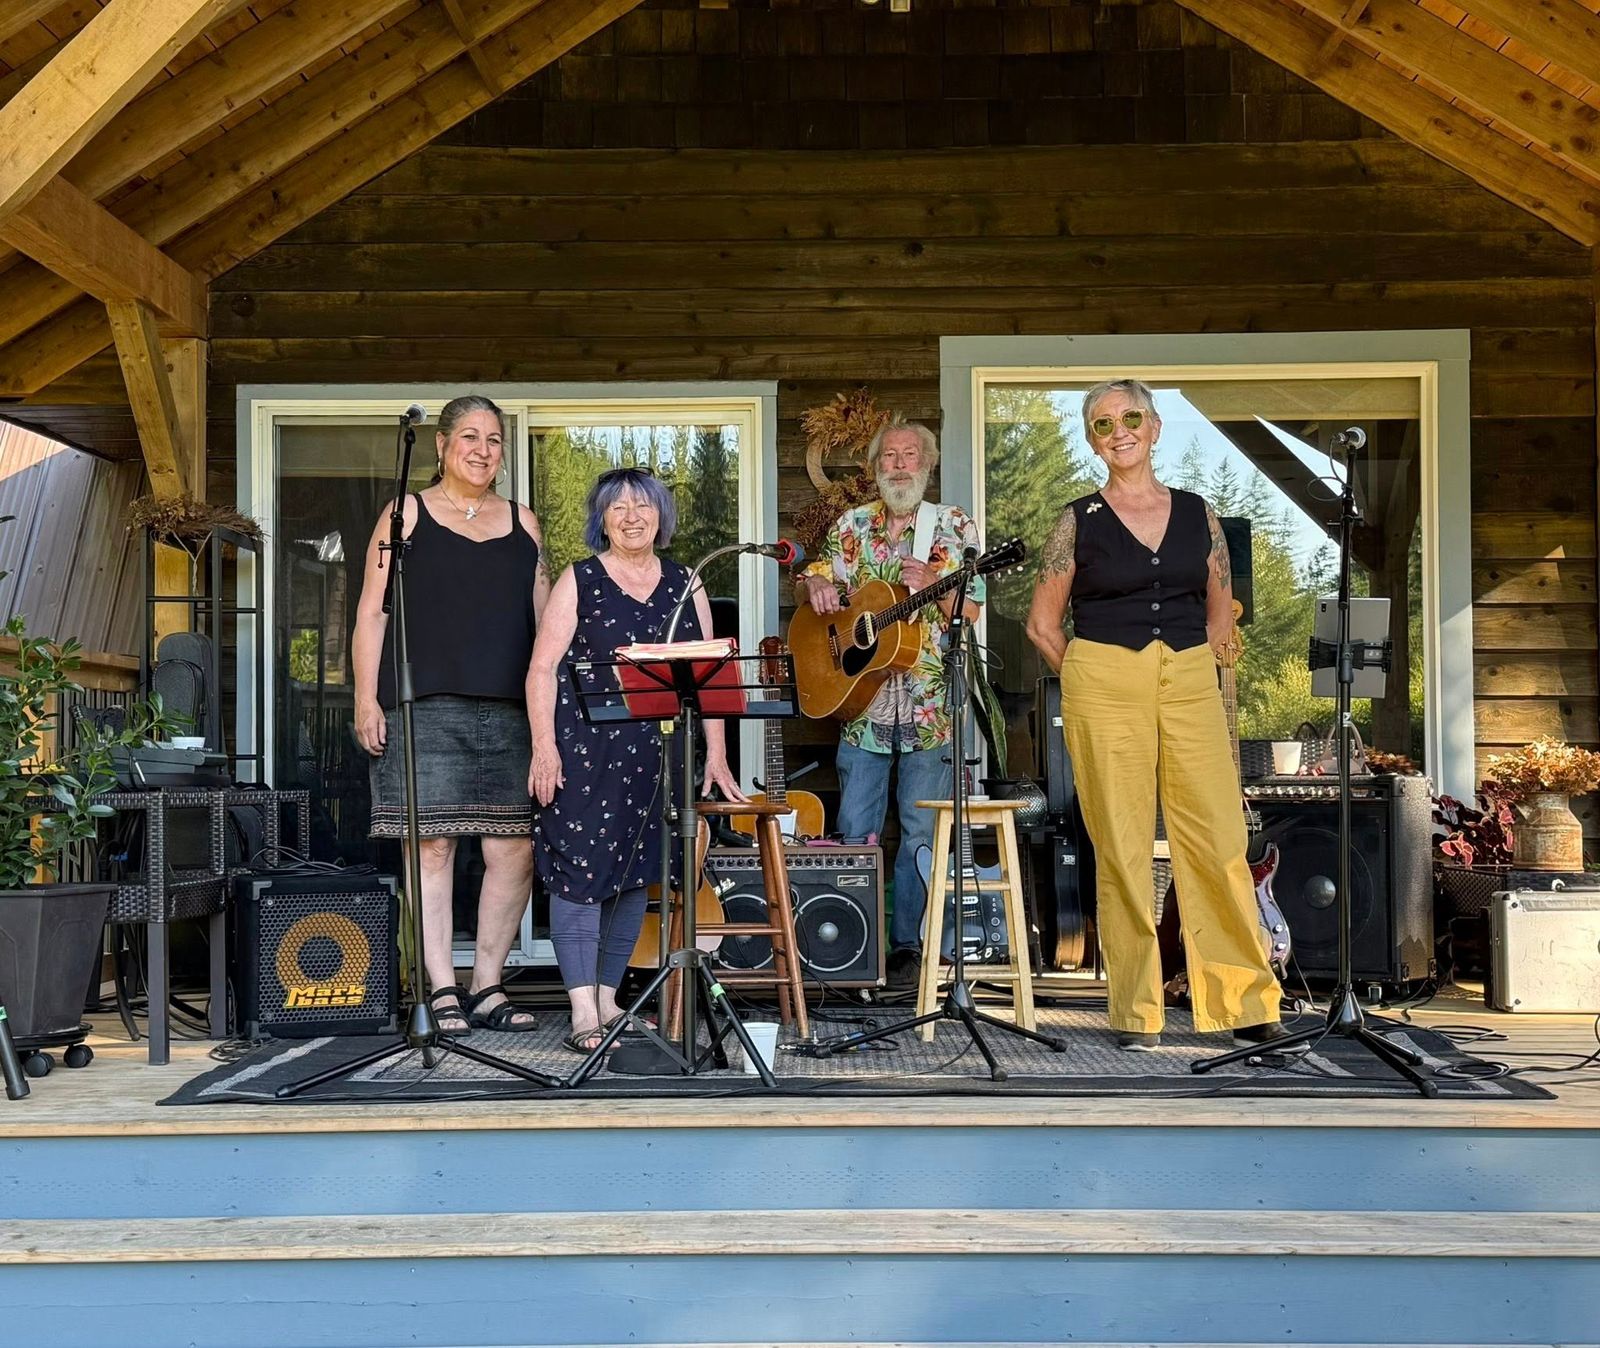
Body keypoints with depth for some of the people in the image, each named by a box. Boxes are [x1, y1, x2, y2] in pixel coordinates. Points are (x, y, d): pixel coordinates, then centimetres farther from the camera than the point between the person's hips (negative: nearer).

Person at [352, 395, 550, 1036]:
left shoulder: (523, 524, 18)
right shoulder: (407, 514, 9)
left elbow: (545, 618, 18)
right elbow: (372, 612, 5)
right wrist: (366, 699, -5)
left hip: (508, 712, 3)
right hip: (424, 710, -3)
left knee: (515, 849, -1)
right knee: (431, 844, -5)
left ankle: (487, 987, 11)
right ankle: (443, 992, 1)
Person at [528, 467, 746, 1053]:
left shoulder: (684, 584, 12)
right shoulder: (579, 582, 2)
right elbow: (543, 668, -3)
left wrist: (715, 752, 4)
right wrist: (543, 746, -13)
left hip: (657, 754, 4)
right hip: (585, 747, -4)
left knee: (636, 872, 7)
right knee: (581, 867, -9)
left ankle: (607, 997, 17)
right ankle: (583, 1011, -9)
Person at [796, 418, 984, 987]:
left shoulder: (954, 525, 4)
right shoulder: (851, 526, 10)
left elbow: (969, 611, -1)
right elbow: (809, 587, 14)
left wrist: (931, 585, -20)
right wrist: (814, 584, -9)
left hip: (929, 699, -2)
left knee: (920, 830, 1)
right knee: (854, 829, 2)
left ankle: (907, 943, 11)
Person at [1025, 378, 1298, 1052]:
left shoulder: (1196, 513, 12)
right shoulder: (1079, 521, 5)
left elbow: (1221, 612, 19)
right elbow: (1042, 623, 9)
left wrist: (1191, 666, 9)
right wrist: (1092, 682, 4)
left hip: (1191, 684, 2)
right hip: (1104, 686, -2)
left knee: (1219, 841, -5)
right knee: (1121, 848, -2)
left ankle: (1244, 1000, 5)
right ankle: (1135, 1012, 6)